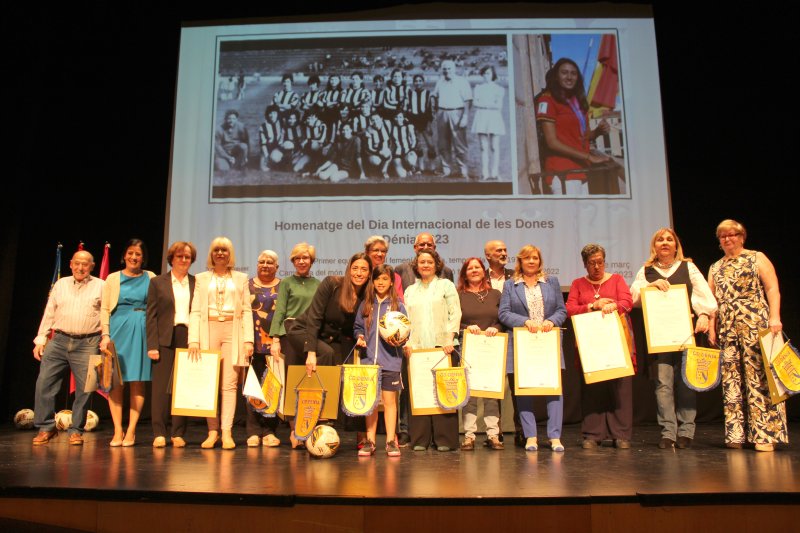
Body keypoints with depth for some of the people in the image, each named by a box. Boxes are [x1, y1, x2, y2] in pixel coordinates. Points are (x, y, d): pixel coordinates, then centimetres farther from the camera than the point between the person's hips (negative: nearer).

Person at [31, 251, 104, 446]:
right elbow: (49, 314, 14)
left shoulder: (101, 286, 6)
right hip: (59, 341, 3)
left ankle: (76, 430, 11)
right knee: (44, 383, -1)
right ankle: (46, 427, 13)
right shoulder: (60, 285, 13)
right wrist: (40, 339, 8)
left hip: (87, 344, -2)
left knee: (84, 388, -2)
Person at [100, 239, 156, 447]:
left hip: (142, 331, 0)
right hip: (118, 330, 1)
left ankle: (131, 431, 5)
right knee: (115, 381, -1)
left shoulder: (150, 278, 9)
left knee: (137, 382, -1)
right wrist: (105, 334, -5)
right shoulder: (113, 278, 10)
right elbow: (105, 308, 7)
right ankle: (118, 430, 6)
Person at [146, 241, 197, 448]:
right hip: (166, 339, -1)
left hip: (189, 339, 1)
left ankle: (178, 433, 8)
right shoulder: (157, 282, 9)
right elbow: (151, 316, 4)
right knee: (161, 386, 0)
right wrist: (152, 345, -5)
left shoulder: (197, 283, 10)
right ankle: (159, 433, 8)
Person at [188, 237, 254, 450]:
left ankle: (226, 432, -4)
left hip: (232, 332, -1)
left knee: (229, 384, -5)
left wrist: (248, 340, -4)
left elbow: (246, 311, 7)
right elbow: (195, 311, 6)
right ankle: (212, 431, 5)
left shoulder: (241, 278, 13)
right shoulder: (202, 278, 14)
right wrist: (193, 339, -6)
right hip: (209, 331, 1)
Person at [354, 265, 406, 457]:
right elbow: (357, 327, 18)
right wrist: (359, 337, -2)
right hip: (369, 360, 2)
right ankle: (370, 441, 14)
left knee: (389, 400, 3)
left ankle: (391, 441, 11)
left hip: (390, 360, -2)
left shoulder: (398, 305, 2)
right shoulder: (365, 305, 9)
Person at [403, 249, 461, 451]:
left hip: (441, 346, -3)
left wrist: (450, 338, -10)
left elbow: (455, 313, 2)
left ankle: (444, 439, 0)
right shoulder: (410, 291, 20)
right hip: (417, 347, 3)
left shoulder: (446, 285, 10)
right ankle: (420, 439, 4)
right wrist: (407, 342, 2)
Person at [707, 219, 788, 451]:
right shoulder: (715, 268, 18)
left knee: (759, 375, -8)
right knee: (731, 379, 1)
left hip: (756, 325, -4)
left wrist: (775, 316, -13)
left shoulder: (757, 258, 7)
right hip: (727, 329, 5)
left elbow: (772, 288, -2)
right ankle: (736, 433, 5)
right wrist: (711, 328, 10)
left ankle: (764, 434, -5)